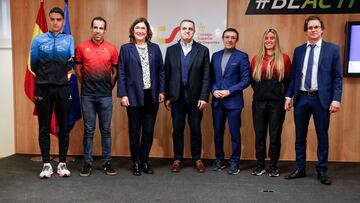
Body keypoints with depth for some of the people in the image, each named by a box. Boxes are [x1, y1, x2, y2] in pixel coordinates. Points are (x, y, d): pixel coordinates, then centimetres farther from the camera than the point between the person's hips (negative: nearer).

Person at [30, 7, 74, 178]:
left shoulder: (69, 39, 6)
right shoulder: (38, 39, 6)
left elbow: (71, 60, -1)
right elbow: (33, 64, 9)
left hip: (63, 88, 0)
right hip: (43, 88, 0)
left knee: (64, 127, 5)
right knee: (44, 127, 4)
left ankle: (62, 163, 16)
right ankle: (46, 164, 14)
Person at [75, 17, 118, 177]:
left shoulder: (112, 49, 3)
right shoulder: (82, 47, 3)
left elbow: (115, 71, 9)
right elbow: (78, 69, 9)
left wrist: (109, 87, 7)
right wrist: (85, 85, 9)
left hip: (106, 95, 1)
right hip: (88, 95, 0)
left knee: (106, 130, 7)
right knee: (88, 130, 5)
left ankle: (107, 163, 16)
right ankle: (87, 163, 15)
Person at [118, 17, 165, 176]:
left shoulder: (155, 48, 9)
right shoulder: (126, 48, 2)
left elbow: (161, 71, 9)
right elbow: (121, 73, -1)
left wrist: (162, 91, 2)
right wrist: (123, 95, -7)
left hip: (152, 96, 2)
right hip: (134, 96, -2)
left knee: (148, 131, 8)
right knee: (135, 131, 7)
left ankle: (145, 161, 22)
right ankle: (136, 163, 19)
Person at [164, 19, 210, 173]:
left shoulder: (203, 50, 2)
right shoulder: (171, 50, 6)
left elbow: (206, 76, -1)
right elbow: (167, 75, 5)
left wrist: (204, 97, -8)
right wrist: (166, 97, 2)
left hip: (195, 97, -1)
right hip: (176, 97, 1)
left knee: (196, 130, 7)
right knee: (177, 130, 7)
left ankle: (197, 159, 21)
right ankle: (177, 159, 20)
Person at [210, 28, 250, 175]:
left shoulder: (242, 56, -2)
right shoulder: (215, 56, 12)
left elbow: (246, 79, -7)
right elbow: (211, 77, 13)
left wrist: (229, 91, -13)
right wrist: (214, 90, -6)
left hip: (233, 101, -4)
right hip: (217, 101, 4)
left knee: (235, 133, 2)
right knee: (218, 132, 10)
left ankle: (234, 162, 14)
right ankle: (219, 160, 23)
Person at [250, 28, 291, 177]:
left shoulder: (284, 59, 2)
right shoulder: (256, 59, 7)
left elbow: (288, 80, 6)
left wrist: (284, 96, 5)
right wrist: (260, 92, 11)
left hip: (277, 102, -1)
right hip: (259, 102, 2)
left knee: (275, 135, 3)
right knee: (259, 134, 7)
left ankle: (273, 166, 16)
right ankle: (260, 165, 18)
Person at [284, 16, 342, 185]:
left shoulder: (333, 49, 1)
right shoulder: (298, 50, 10)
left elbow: (337, 77, -2)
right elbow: (293, 76, 11)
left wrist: (336, 99, -11)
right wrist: (289, 96, 4)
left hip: (321, 98, -3)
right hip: (301, 98, 3)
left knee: (322, 137, 6)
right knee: (300, 136, 9)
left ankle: (322, 171, 18)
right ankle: (300, 169, 21)